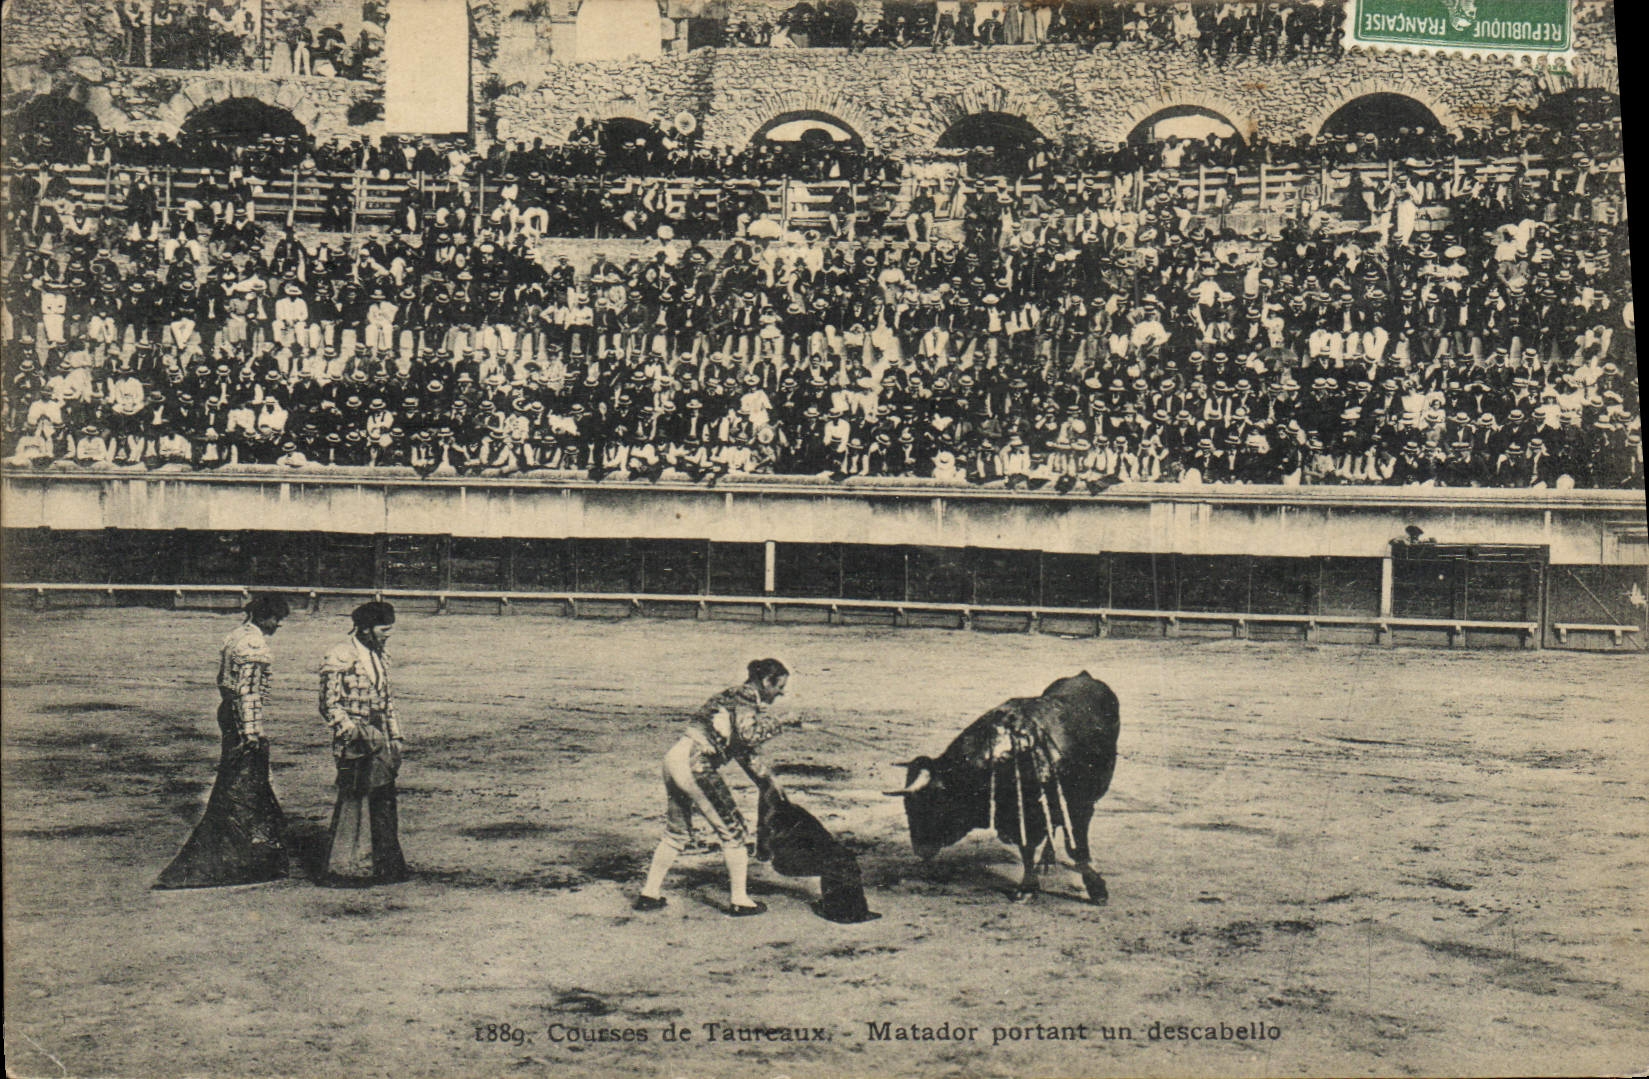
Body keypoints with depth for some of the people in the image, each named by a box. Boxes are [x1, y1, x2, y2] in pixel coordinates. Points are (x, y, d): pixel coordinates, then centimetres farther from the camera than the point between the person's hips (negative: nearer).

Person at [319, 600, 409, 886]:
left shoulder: (379, 658, 14)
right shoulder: (339, 659, -11)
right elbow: (330, 705, -12)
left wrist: (394, 739, 16)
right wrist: (353, 732, -19)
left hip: (381, 743, 8)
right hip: (355, 745, -8)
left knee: (384, 804, 10)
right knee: (354, 804, -4)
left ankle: (386, 867, 17)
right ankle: (345, 869, 5)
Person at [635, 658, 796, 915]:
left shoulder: (737, 696, 25)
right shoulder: (749, 697, -4)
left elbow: (746, 750, 31)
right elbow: (746, 736, -19)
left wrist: (768, 781, 30)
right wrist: (774, 726, -3)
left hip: (674, 757, 10)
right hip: (697, 765, -10)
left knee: (677, 833, 22)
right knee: (732, 830, 3)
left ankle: (649, 894, 27)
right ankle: (739, 901, 9)